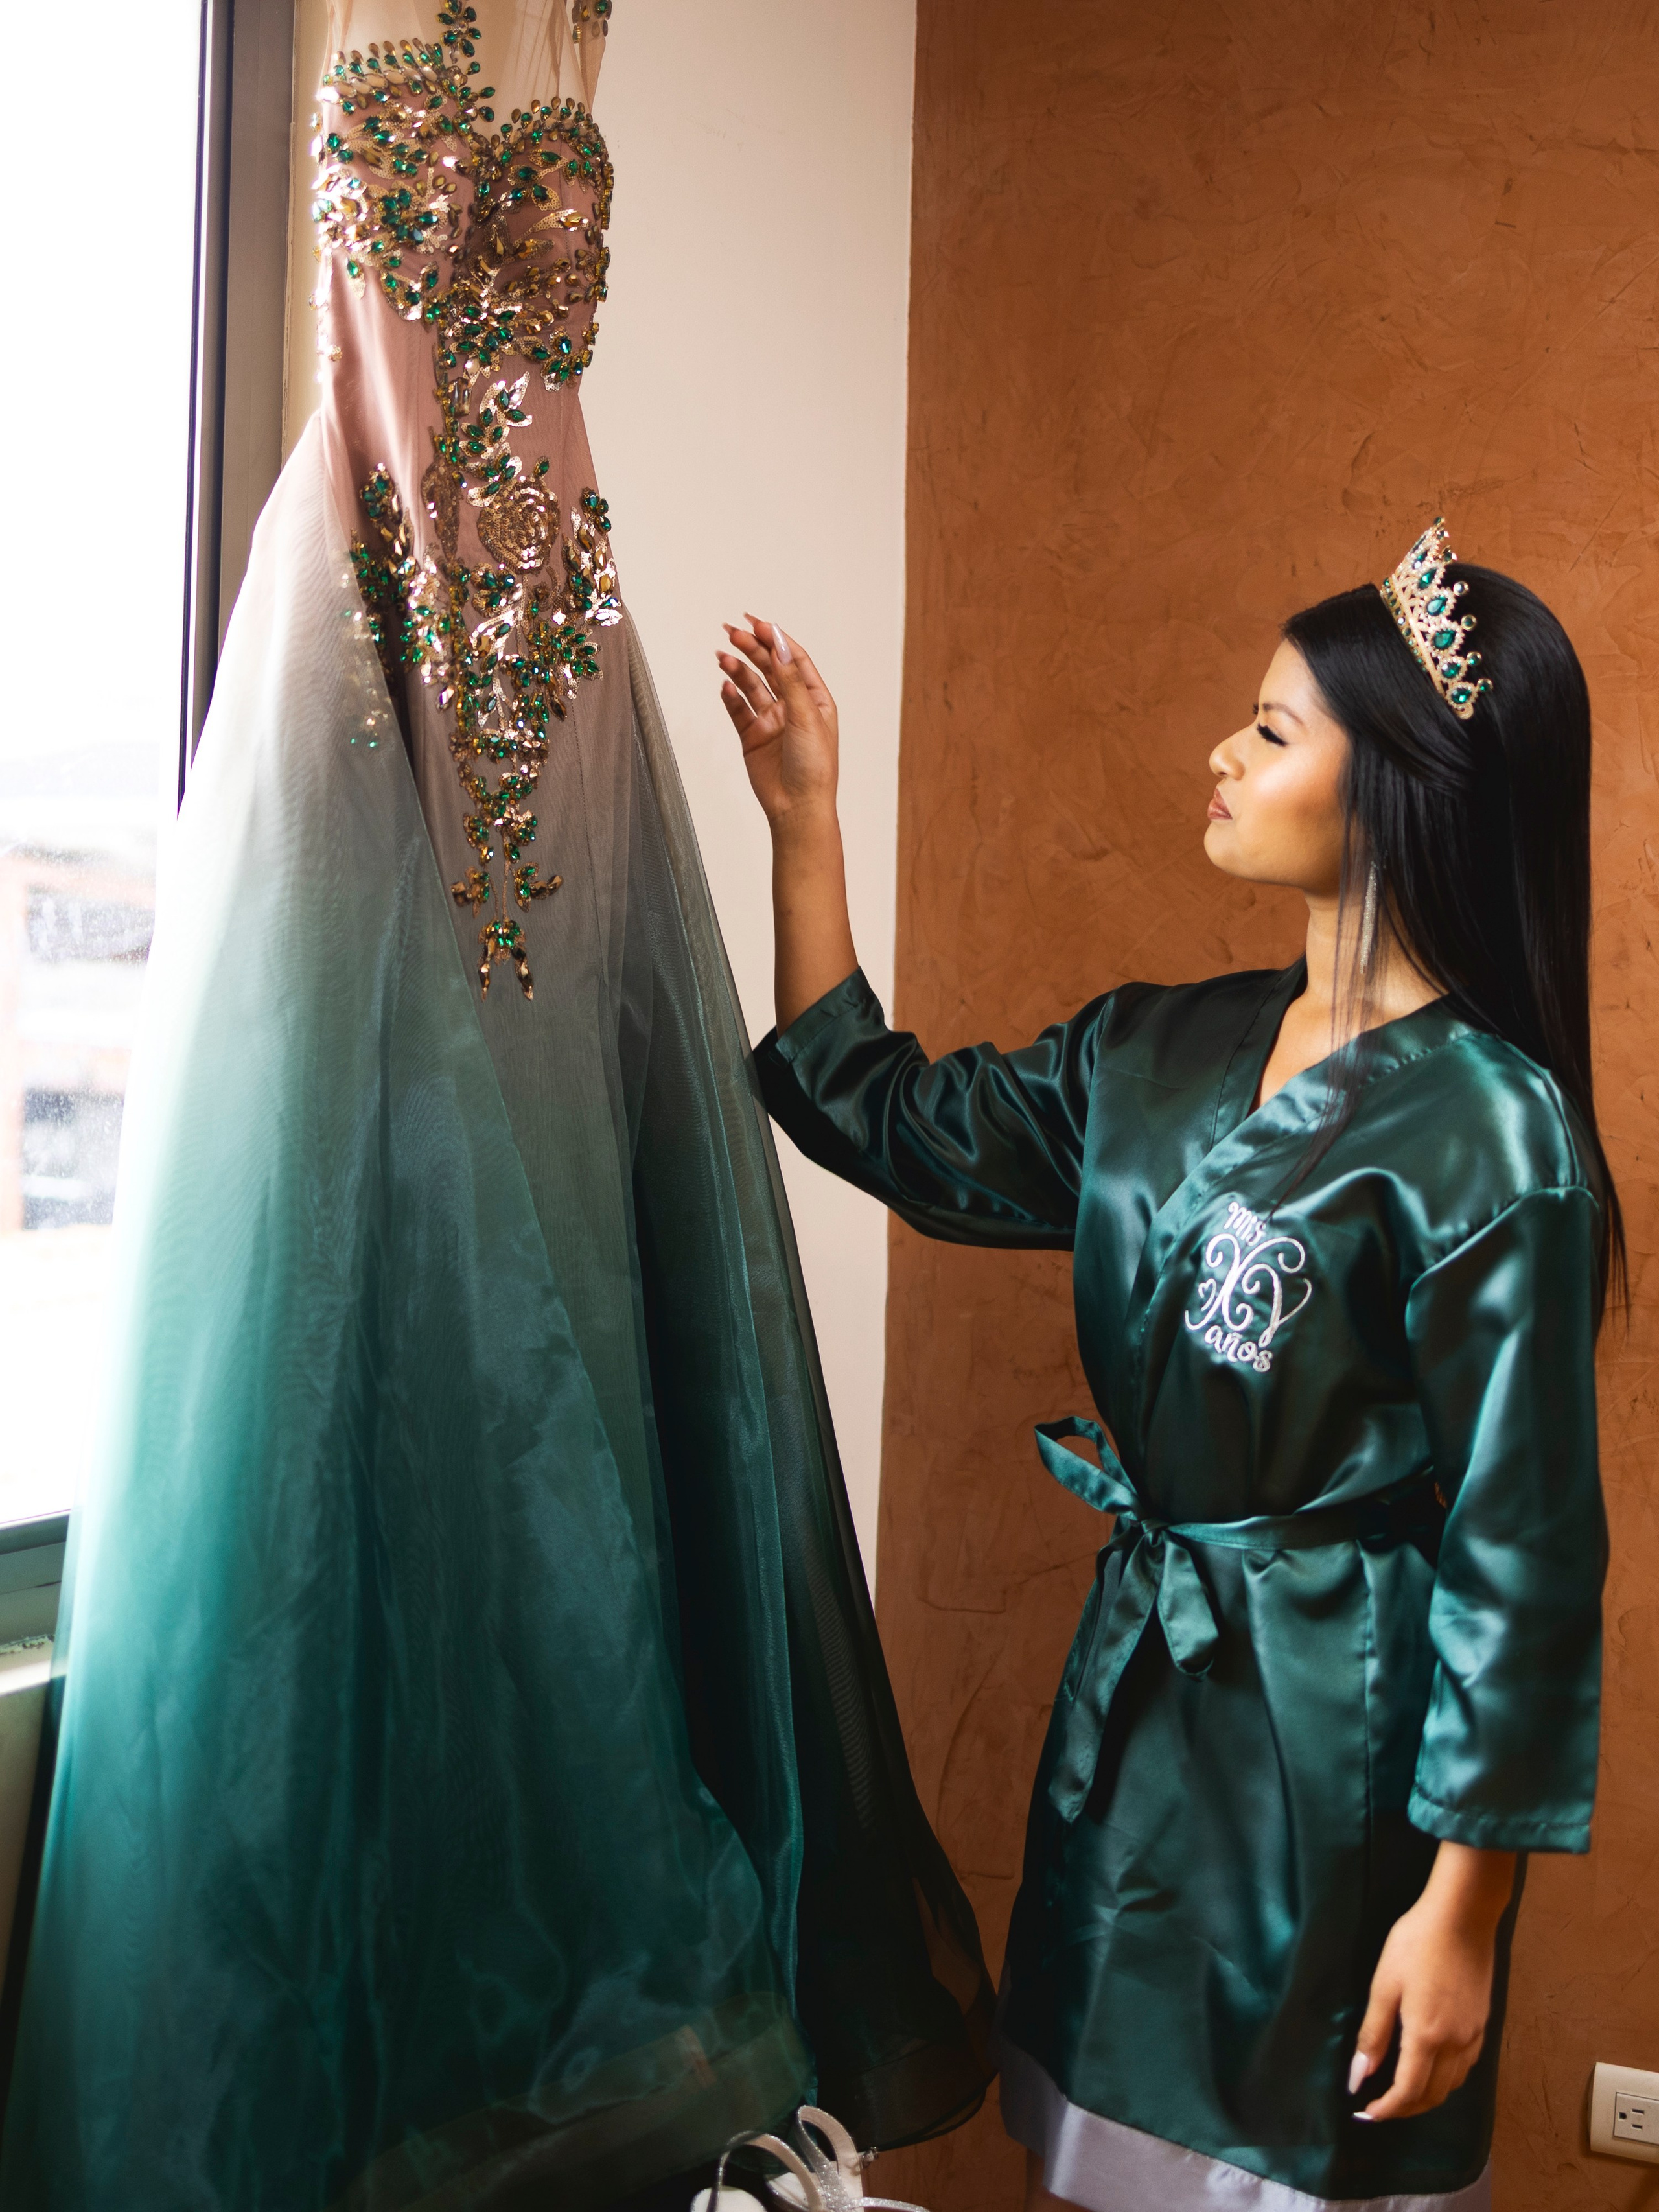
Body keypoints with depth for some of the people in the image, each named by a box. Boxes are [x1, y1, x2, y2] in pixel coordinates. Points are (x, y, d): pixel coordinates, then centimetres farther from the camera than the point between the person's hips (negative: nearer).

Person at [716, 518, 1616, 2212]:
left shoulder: (1489, 1130, -19)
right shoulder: (1163, 1055, 2)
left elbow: (1519, 1544, -17)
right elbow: (878, 1116, 9)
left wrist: (1461, 1910, -15)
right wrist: (801, 817, 5)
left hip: (1339, 1736, -6)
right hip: (1133, 1693, 7)